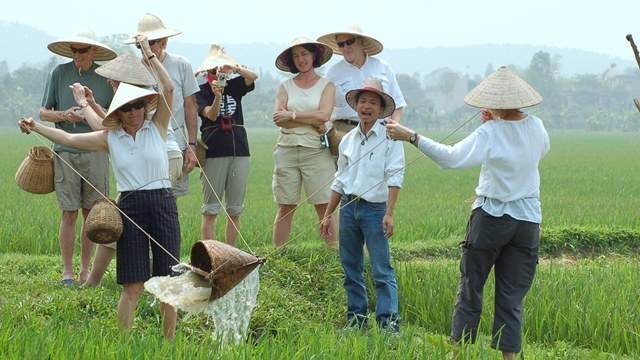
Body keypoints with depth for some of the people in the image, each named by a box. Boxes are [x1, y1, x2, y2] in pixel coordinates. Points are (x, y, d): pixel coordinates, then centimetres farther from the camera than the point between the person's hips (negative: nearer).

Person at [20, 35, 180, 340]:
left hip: (162, 203, 0)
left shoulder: (157, 127, 4)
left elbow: (168, 88, -7)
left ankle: (169, 341, 11)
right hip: (130, 207, 1)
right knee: (133, 285, -2)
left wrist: (149, 54, -9)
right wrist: (36, 128, 1)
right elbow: (69, 138, 9)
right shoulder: (110, 138, 8)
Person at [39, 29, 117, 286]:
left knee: (92, 213, 4)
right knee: (69, 214, -1)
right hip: (65, 151, -1)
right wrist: (64, 115, -9)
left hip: (96, 151, 1)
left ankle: (86, 269, 13)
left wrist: (99, 112, -9)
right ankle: (67, 271, 5)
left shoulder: (105, 77, 6)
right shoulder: (59, 73, 5)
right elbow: (43, 112, 9)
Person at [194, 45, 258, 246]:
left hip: (239, 151, 4)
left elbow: (253, 76, -8)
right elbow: (211, 115, -14)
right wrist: (217, 96, -33)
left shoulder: (235, 86, 11)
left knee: (235, 210, 5)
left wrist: (233, 67, -25)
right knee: (210, 210, -4)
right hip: (213, 152, -4)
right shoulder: (201, 91, 1)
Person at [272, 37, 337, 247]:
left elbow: (323, 115, -8)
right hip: (287, 149, 2)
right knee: (286, 207, 2)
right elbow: (278, 118, -2)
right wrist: (313, 122, -8)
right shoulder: (285, 86, 12)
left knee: (324, 206, -5)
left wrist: (291, 115, -5)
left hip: (316, 151, -2)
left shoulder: (326, 86, 8)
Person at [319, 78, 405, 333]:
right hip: (348, 207, 5)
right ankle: (356, 319, 17)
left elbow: (395, 177, -11)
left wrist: (389, 214, -21)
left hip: (375, 209, -5)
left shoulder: (389, 139, -3)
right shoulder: (347, 140, 13)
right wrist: (328, 214, 18)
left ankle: (389, 322, -8)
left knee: (382, 270, -8)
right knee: (351, 269, 9)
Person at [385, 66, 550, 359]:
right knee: (512, 297, 7)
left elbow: (451, 157, -25)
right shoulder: (536, 127, 0)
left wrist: (411, 136, -23)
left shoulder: (489, 134, -15)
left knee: (470, 289, 7)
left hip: (491, 217, -4)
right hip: (527, 221, 4)